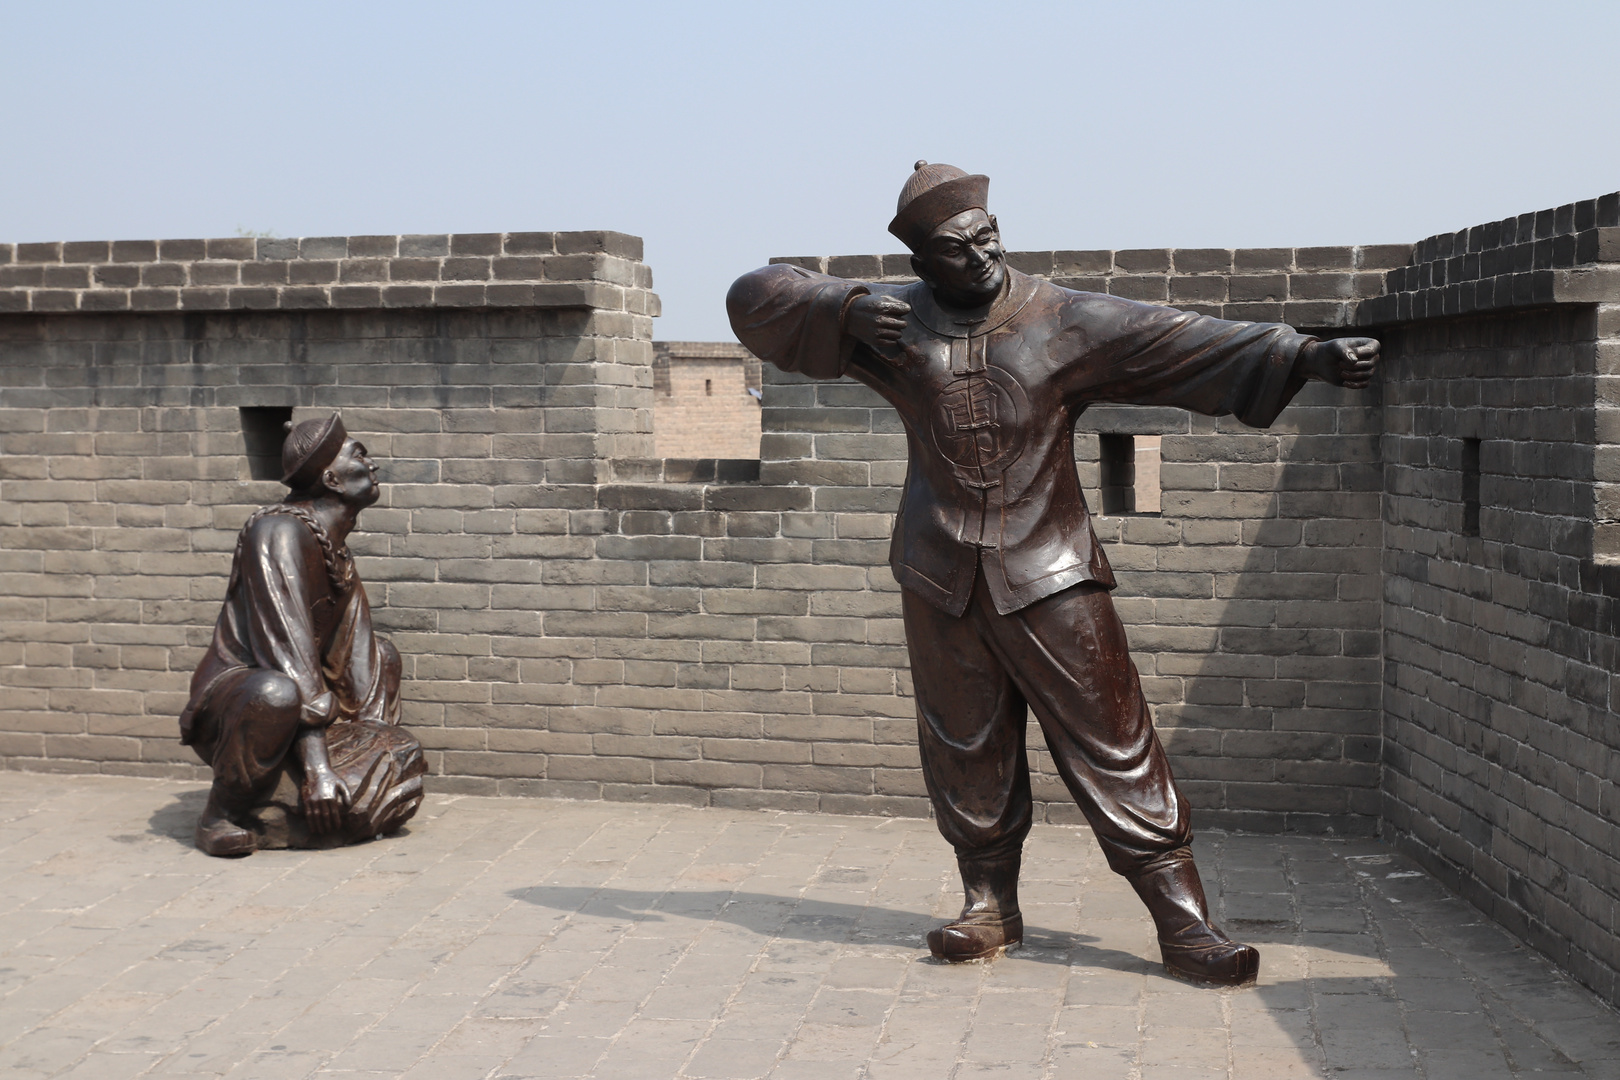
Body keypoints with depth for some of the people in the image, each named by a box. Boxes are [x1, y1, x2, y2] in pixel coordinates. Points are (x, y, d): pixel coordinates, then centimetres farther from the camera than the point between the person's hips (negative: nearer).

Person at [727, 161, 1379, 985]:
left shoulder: (1065, 322, -6)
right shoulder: (892, 323, 1)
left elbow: (1182, 341, -15)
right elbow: (755, 298, 5)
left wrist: (1305, 356, -27)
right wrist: (843, 309, -14)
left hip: (1048, 574, -2)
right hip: (940, 577, 2)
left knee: (1112, 741, -5)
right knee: (965, 748, 10)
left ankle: (1182, 921, -1)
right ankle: (989, 904, 27)